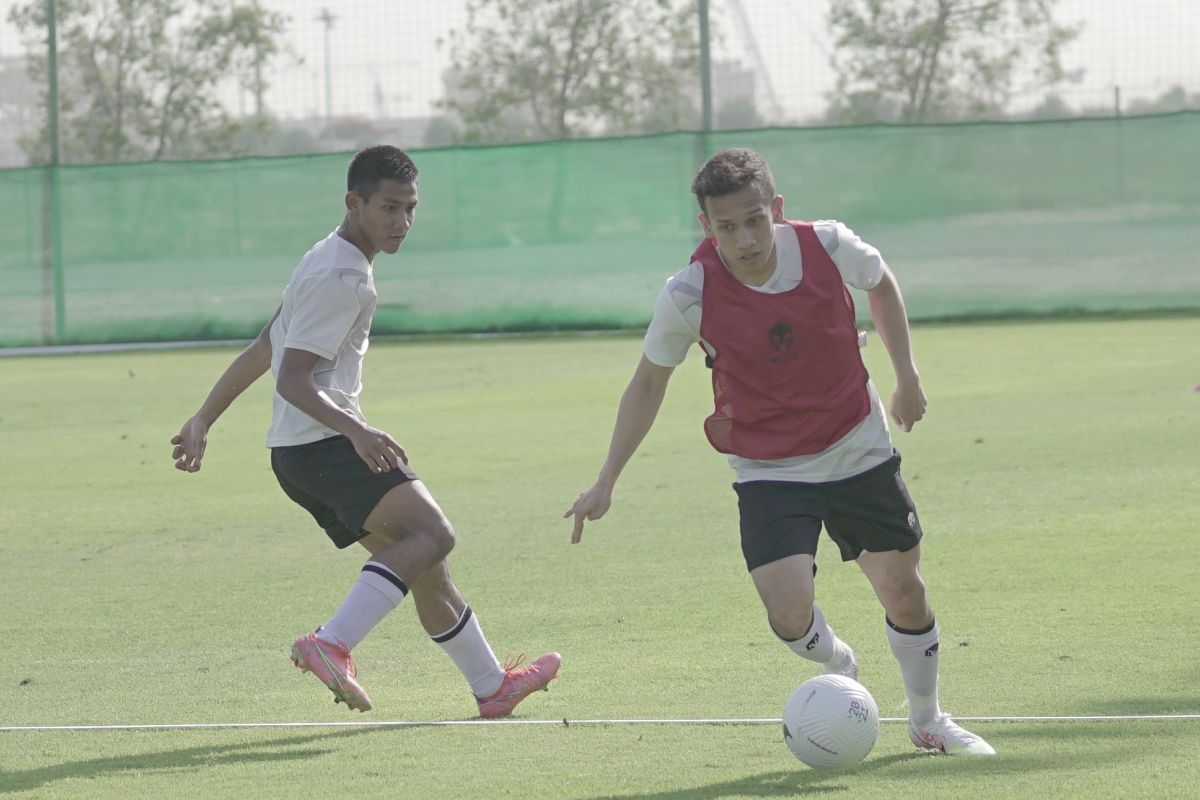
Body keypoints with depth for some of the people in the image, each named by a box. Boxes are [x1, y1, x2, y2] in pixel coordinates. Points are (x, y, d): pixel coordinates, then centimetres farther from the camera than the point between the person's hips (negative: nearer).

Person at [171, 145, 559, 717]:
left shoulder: (331, 264, 19)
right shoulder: (341, 276, -14)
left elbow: (260, 353, 24)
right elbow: (293, 379, -21)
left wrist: (203, 421, 27)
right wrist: (355, 430, -34)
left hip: (295, 450, 10)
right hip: (323, 443, -10)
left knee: (424, 560, 16)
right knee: (432, 534, -25)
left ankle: (492, 688, 24)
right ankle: (333, 644, -36)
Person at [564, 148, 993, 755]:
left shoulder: (828, 247, -17)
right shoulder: (689, 295, -20)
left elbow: (881, 283, 8)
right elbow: (648, 383, -2)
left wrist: (907, 377, 10)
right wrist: (606, 482, -1)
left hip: (858, 451, 2)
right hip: (767, 471, -2)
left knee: (903, 589, 7)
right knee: (789, 615, -18)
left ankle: (927, 720, 34)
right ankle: (838, 666, 20)